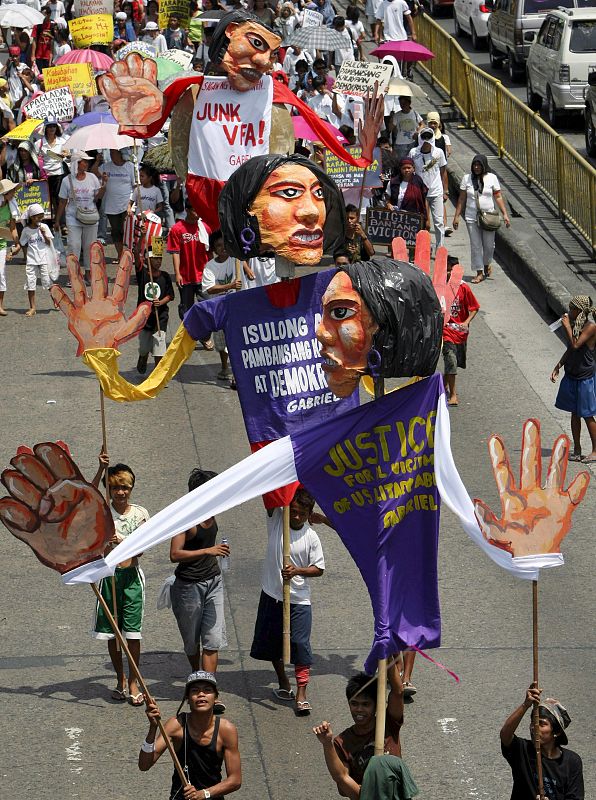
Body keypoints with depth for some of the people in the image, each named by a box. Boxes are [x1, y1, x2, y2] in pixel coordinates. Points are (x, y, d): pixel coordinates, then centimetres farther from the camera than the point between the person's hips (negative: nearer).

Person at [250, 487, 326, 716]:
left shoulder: (311, 538, -6)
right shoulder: (276, 520, -1)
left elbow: (319, 569, -1)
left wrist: (297, 571, -17)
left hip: (299, 600, -3)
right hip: (272, 596, 3)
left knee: (300, 644, -10)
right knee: (271, 642, 15)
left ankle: (301, 694, -9)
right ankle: (283, 684, 34)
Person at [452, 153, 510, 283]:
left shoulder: (491, 178, 1)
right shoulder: (467, 178, 3)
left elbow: (498, 197, 2)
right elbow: (462, 199, 6)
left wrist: (505, 214, -4)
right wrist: (456, 216, 4)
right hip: (471, 217, 1)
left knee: (489, 244, 1)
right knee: (475, 245, 0)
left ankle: (486, 264, 30)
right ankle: (479, 272, 7)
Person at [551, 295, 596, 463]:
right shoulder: (575, 325, 7)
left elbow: (575, 345, -25)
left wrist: (567, 327, -20)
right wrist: (557, 367, 11)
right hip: (571, 376, 8)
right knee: (574, 414, 12)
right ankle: (577, 450, 19)